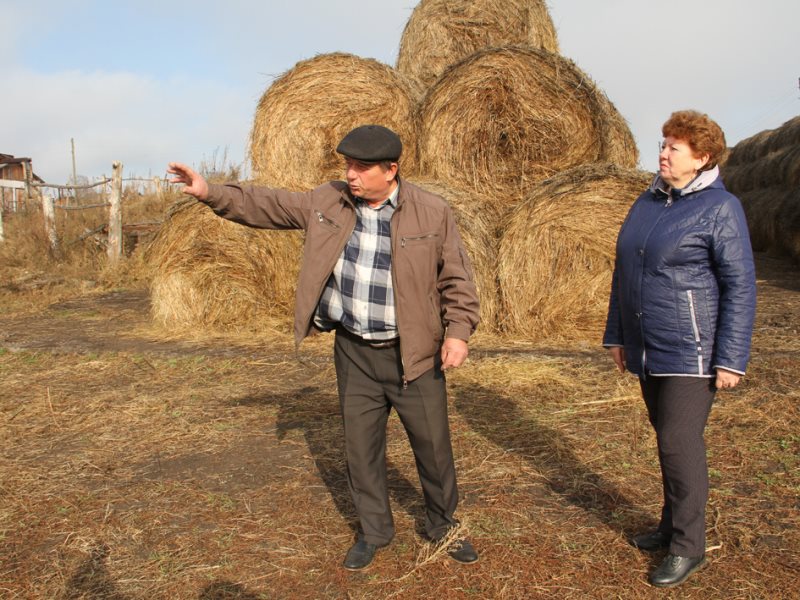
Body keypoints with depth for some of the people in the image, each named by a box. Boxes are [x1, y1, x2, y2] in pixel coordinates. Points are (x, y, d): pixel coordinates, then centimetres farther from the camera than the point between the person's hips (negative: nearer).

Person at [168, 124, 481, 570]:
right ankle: (374, 531, 33)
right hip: (354, 351, 3)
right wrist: (211, 192, -3)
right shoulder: (328, 202, -1)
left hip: (414, 354, -2)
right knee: (361, 445, 12)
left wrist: (459, 331, -13)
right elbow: (268, 205, 6)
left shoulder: (432, 212, -10)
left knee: (433, 444, 10)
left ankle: (444, 525, 34)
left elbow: (457, 278, -4)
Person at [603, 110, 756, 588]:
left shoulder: (720, 208, -11)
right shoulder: (647, 203, 10)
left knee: (680, 443, -5)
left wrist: (731, 360, -15)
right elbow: (624, 274, 16)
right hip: (648, 352, 7)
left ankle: (688, 546, 11)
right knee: (670, 438, 16)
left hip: (692, 352, -7)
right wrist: (617, 334, 15)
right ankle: (673, 526, 31)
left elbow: (740, 287, -12)